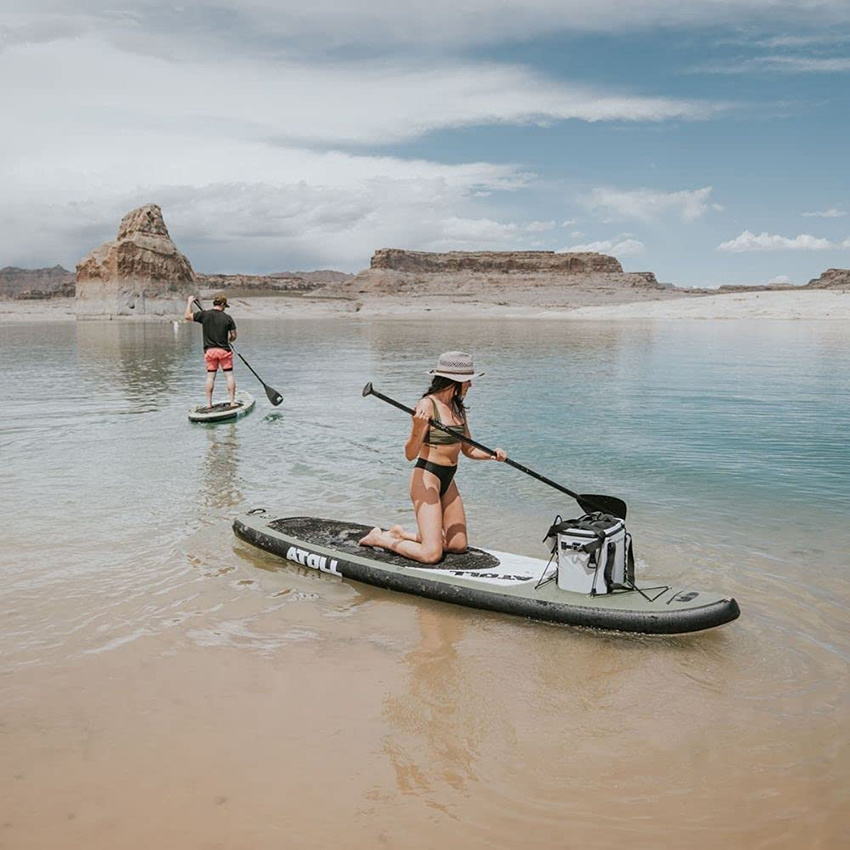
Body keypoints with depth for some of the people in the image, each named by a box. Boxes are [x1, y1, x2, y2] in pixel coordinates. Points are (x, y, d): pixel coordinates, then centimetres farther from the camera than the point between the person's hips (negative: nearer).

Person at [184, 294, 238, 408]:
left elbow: (187, 317, 6)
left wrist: (189, 302, 18)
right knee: (229, 375, 3)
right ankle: (232, 401, 1)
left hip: (209, 351, 2)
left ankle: (209, 403, 8)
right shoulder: (228, 318, -3)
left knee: (210, 376, 7)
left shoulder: (204, 314, -3)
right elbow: (233, 336, 0)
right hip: (224, 350, -2)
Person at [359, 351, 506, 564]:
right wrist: (417, 429, -39)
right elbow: (410, 454, -21)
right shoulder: (428, 405, -17)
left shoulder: (457, 408, 8)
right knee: (431, 554, -14)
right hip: (426, 478, -9)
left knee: (459, 545, 10)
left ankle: (401, 535, 25)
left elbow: (468, 450, 15)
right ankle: (379, 538, 9)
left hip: (447, 480, 9)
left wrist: (491, 455, -4)